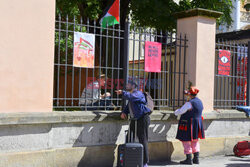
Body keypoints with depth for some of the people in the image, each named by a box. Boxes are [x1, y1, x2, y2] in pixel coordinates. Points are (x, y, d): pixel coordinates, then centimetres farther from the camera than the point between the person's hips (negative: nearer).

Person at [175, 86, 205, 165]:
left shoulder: (189, 103, -19)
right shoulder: (200, 102, 7)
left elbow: (180, 111, -14)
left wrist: (176, 112, 10)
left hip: (188, 124, -8)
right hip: (197, 123, 8)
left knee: (186, 141, 1)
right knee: (195, 141, 17)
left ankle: (189, 159, 2)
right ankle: (196, 158, 17)